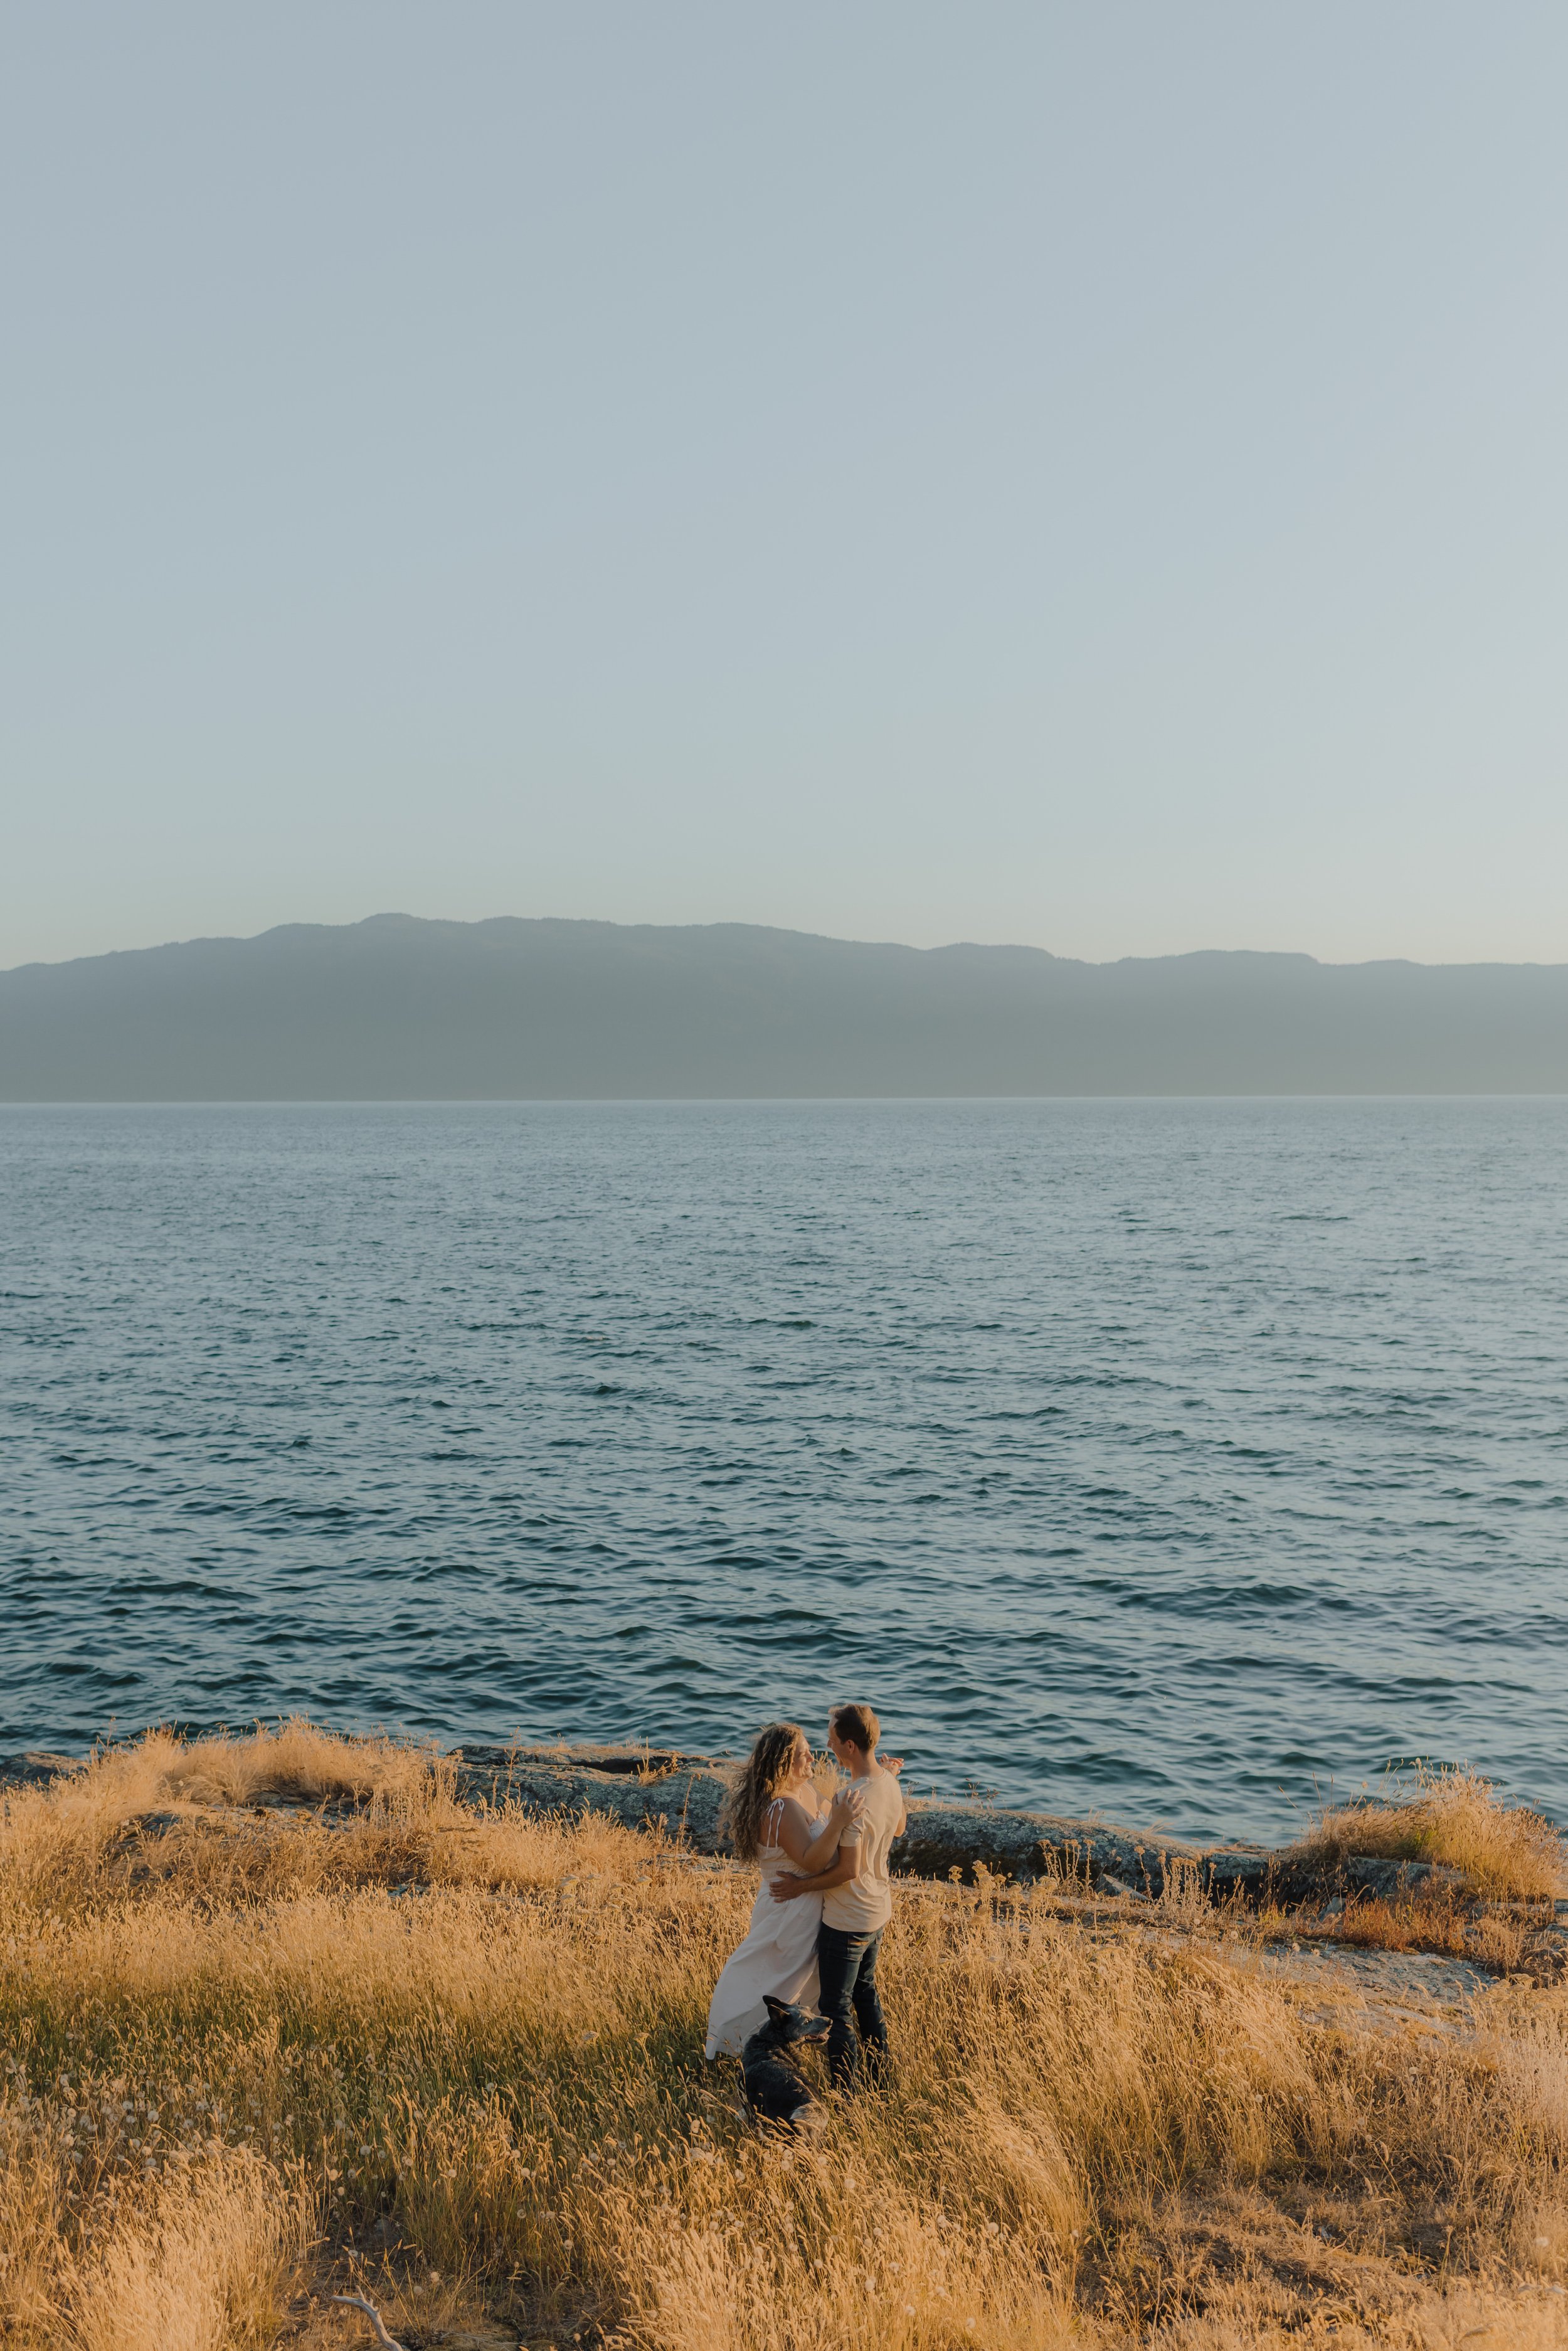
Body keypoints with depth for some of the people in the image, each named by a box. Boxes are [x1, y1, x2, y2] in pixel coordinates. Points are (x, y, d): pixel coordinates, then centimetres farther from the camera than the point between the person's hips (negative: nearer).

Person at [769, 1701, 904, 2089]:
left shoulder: (853, 1800, -30)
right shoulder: (889, 1785, -4)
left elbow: (848, 1870, -27)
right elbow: (900, 1828, 17)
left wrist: (802, 1886, -15)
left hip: (846, 1921, -9)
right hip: (878, 1911, 9)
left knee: (835, 2011, 3)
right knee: (866, 1994, 26)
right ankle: (880, 2076, 38)